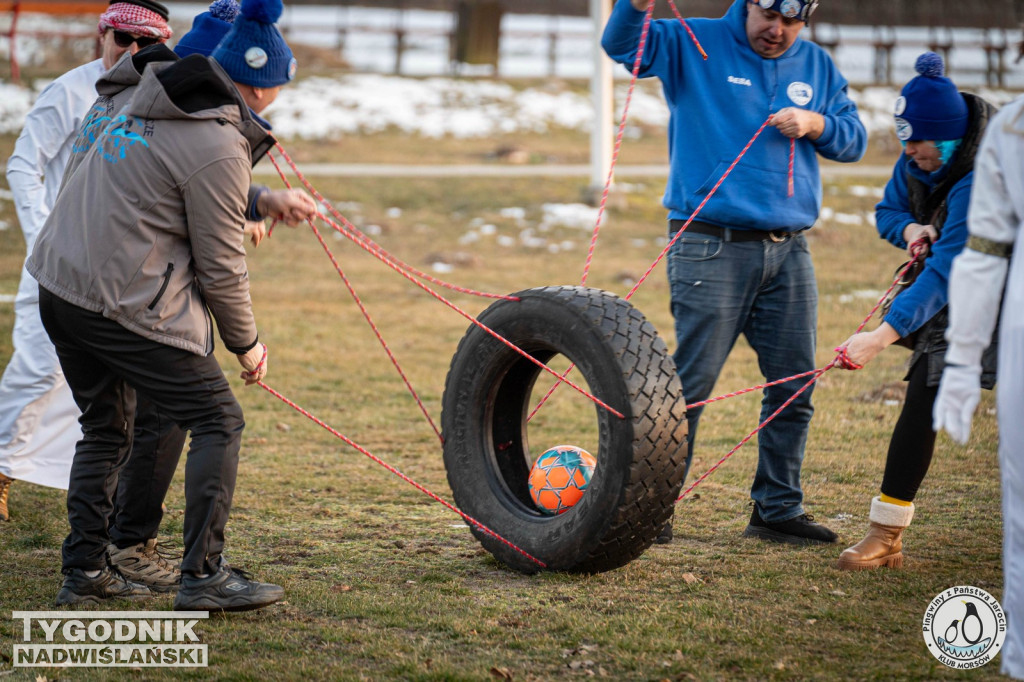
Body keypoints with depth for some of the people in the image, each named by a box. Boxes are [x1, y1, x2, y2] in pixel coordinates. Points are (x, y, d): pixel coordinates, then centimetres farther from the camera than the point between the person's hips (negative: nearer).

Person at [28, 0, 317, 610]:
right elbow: (221, 267, -9)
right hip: (126, 307, -9)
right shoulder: (219, 149, -15)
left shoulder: (148, 102, 11)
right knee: (218, 422, 1)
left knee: (106, 429, 21)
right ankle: (205, 576, -2)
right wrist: (247, 343, 4)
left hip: (60, 284, 9)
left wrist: (268, 202, 31)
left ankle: (84, 572, 22)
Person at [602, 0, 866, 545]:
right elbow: (622, 45, -10)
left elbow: (854, 138, 17)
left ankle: (778, 510, 18)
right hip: (711, 248, -5)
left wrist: (815, 124, -4)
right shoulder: (695, 46, 2)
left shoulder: (817, 66, 15)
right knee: (691, 383, -8)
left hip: (788, 251, 5)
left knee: (794, 387, 7)